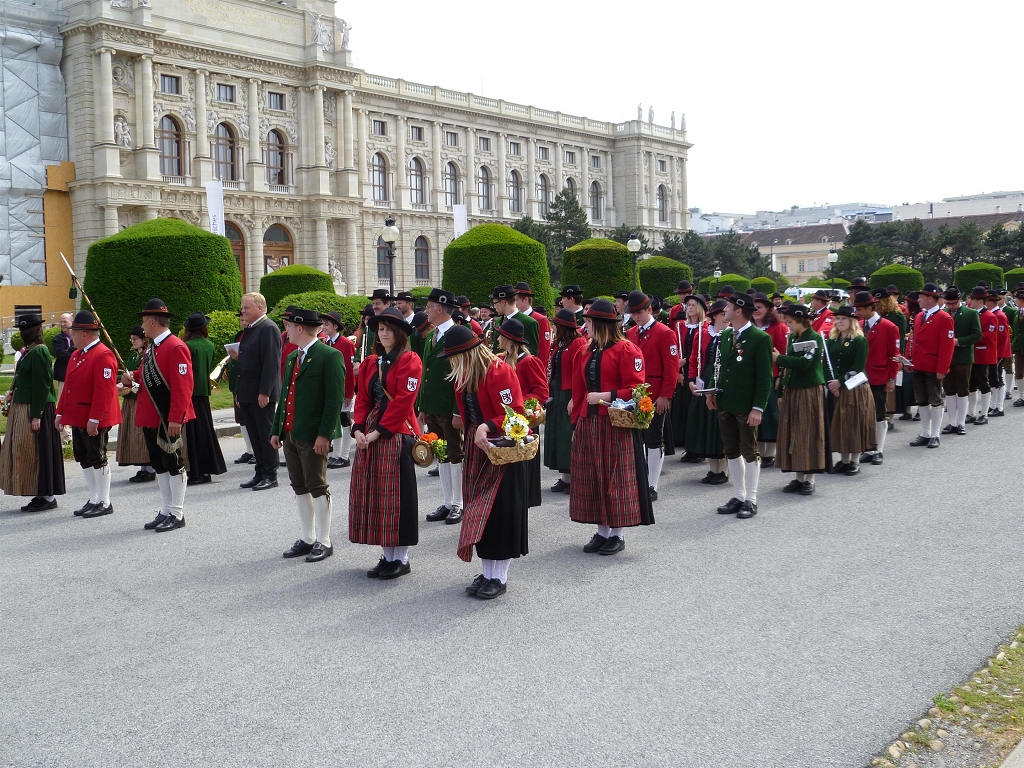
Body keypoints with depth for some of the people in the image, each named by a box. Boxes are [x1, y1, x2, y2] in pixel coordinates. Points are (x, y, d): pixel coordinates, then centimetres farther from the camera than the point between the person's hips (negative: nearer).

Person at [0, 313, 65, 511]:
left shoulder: (39, 352, -16)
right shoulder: (29, 351, 13)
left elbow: (42, 385, -19)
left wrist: (36, 415, -20)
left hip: (35, 409, -10)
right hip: (23, 408, 10)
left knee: (38, 451, -4)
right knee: (25, 452, 13)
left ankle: (48, 497, 3)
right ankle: (42, 495, 19)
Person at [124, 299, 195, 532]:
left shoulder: (176, 348, -16)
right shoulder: (152, 349, 14)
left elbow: (182, 387, -20)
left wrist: (175, 418, -23)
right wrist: (133, 377, -1)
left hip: (169, 420, -9)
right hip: (151, 418, 9)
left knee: (174, 464, -1)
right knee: (159, 465, 14)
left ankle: (176, 514, 7)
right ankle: (166, 511, 22)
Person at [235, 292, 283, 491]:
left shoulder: (268, 329, -13)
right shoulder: (249, 331, 17)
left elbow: (271, 363, -20)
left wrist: (264, 392, -23)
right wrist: (238, 357, 7)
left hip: (262, 394, -9)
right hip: (247, 393, 10)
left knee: (266, 435, -2)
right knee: (255, 436, 13)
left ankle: (270, 476, 5)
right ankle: (260, 474, 19)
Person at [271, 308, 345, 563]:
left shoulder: (330, 356, -11)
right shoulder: (292, 358, 16)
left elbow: (335, 399, -16)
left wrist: (324, 434, -20)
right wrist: (276, 430, 15)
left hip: (312, 436, -8)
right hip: (289, 434, 8)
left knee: (317, 487, -1)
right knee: (299, 487, 13)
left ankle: (324, 542, 8)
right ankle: (307, 539, 23)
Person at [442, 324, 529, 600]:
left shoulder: (499, 371, -17)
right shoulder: (463, 376, 7)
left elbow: (514, 413, -20)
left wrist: (487, 426, -32)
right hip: (477, 450, 8)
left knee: (500, 510, -3)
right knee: (479, 511, 9)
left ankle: (499, 577, 6)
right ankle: (487, 573, 18)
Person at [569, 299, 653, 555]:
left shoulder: (626, 350, -6)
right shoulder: (587, 353, 15)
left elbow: (635, 389, -11)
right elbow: (579, 390, 16)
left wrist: (605, 396, -18)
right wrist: (576, 422, 10)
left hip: (616, 425, -7)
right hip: (588, 425, 7)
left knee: (616, 479, -1)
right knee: (593, 478, 8)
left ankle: (617, 534, 10)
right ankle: (602, 532, 19)